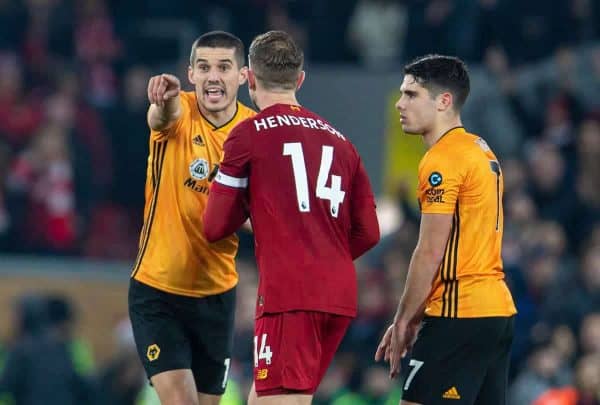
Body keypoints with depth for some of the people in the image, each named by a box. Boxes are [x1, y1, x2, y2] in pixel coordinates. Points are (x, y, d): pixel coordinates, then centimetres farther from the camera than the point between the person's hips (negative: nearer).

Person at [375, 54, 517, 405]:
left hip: (460, 316, -10)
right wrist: (417, 316, 18)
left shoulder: (443, 159, -12)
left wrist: (404, 321, -8)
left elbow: (431, 253, -15)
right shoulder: (482, 151, 17)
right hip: (499, 309, 10)